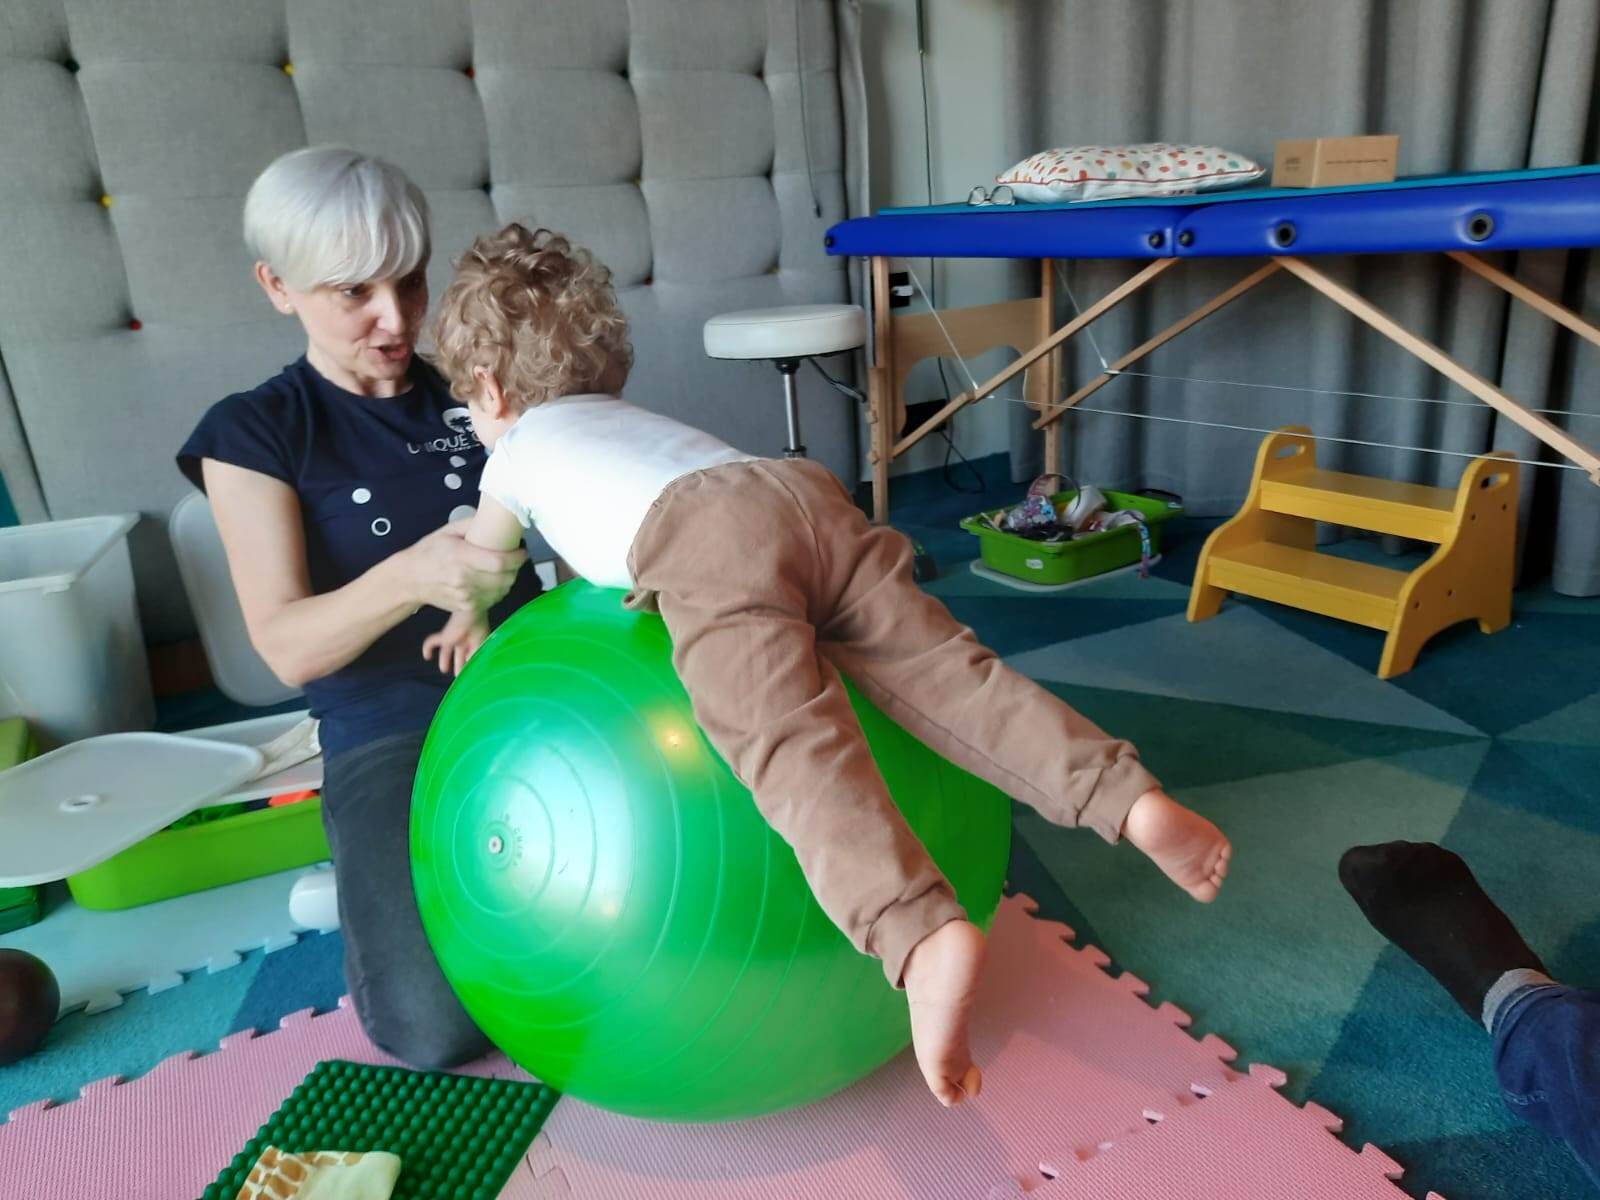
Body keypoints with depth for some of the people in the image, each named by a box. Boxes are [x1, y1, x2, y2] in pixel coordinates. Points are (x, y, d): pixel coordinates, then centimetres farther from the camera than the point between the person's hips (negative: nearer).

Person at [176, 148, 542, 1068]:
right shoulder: (253, 435, -1)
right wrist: (411, 577, -32)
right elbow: (287, 646, -12)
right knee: (439, 1020, -21)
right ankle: (382, 888, 13)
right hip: (389, 733, -2)